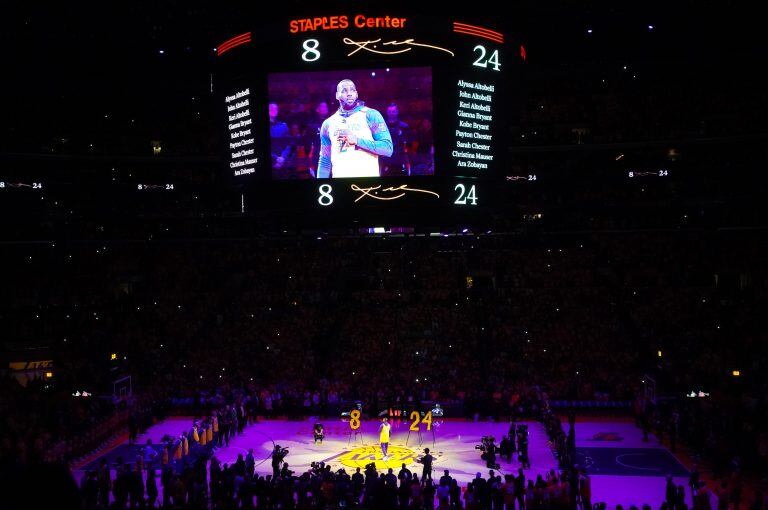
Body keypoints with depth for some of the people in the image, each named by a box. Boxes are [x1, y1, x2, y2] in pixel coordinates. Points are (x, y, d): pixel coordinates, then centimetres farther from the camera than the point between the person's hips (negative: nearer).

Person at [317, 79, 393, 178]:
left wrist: (357, 140, -16)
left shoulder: (371, 115, 1)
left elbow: (388, 149, -8)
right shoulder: (328, 124, 12)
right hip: (339, 177, 3)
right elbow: (324, 161, 15)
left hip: (367, 178, -3)